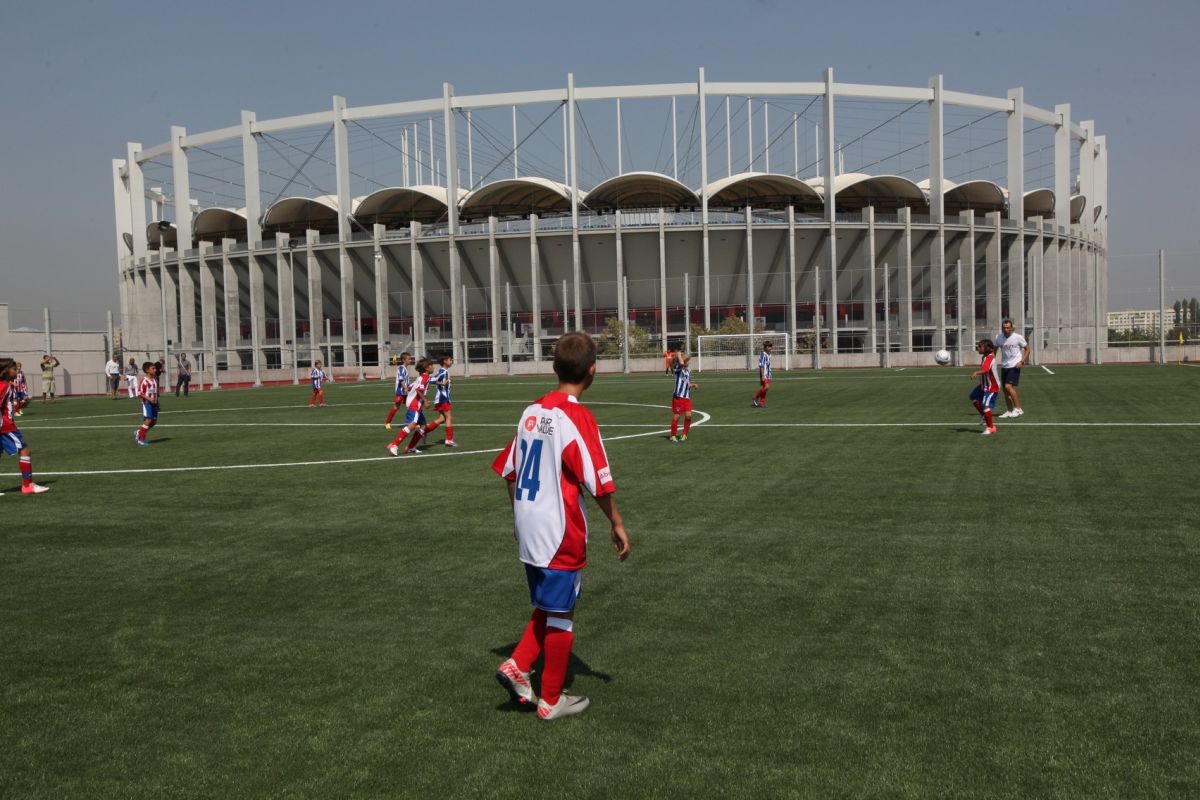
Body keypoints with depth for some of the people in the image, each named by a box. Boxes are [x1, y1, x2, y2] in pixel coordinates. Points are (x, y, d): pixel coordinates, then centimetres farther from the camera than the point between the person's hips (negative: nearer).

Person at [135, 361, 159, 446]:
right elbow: (139, 393, -15)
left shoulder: (155, 380, 11)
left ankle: (139, 432, 27)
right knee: (148, 420, -13)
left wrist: (157, 403, 20)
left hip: (154, 403, 8)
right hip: (147, 403, -8)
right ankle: (141, 439, -2)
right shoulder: (144, 381, -13)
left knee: (154, 421, 7)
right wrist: (149, 398, -25)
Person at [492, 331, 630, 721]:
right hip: (561, 534, -7)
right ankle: (551, 700, 18)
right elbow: (598, 481, -18)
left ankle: (517, 666, 10)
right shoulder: (577, 417, -17)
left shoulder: (532, 411, 5)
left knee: (546, 608, 23)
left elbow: (509, 471, 12)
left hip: (528, 530, 7)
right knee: (560, 614, 7)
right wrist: (618, 524, -7)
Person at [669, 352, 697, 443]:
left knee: (688, 415, -6)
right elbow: (681, 363, -30)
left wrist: (693, 385, 4)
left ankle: (684, 435, 11)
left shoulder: (688, 371, 14)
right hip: (678, 397, -6)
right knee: (676, 416, 0)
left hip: (687, 397, 6)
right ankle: (673, 436, 14)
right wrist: (679, 355, -13)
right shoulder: (678, 368, -7)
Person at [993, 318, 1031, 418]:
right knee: (1005, 389, 7)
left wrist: (1022, 361, -11)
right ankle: (1010, 411, 18)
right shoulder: (999, 338, 3)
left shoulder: (1018, 337, -9)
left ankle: (1018, 408, -9)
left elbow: (1028, 349, 0)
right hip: (1004, 366, 6)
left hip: (1014, 366, -6)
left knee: (1008, 386, -19)